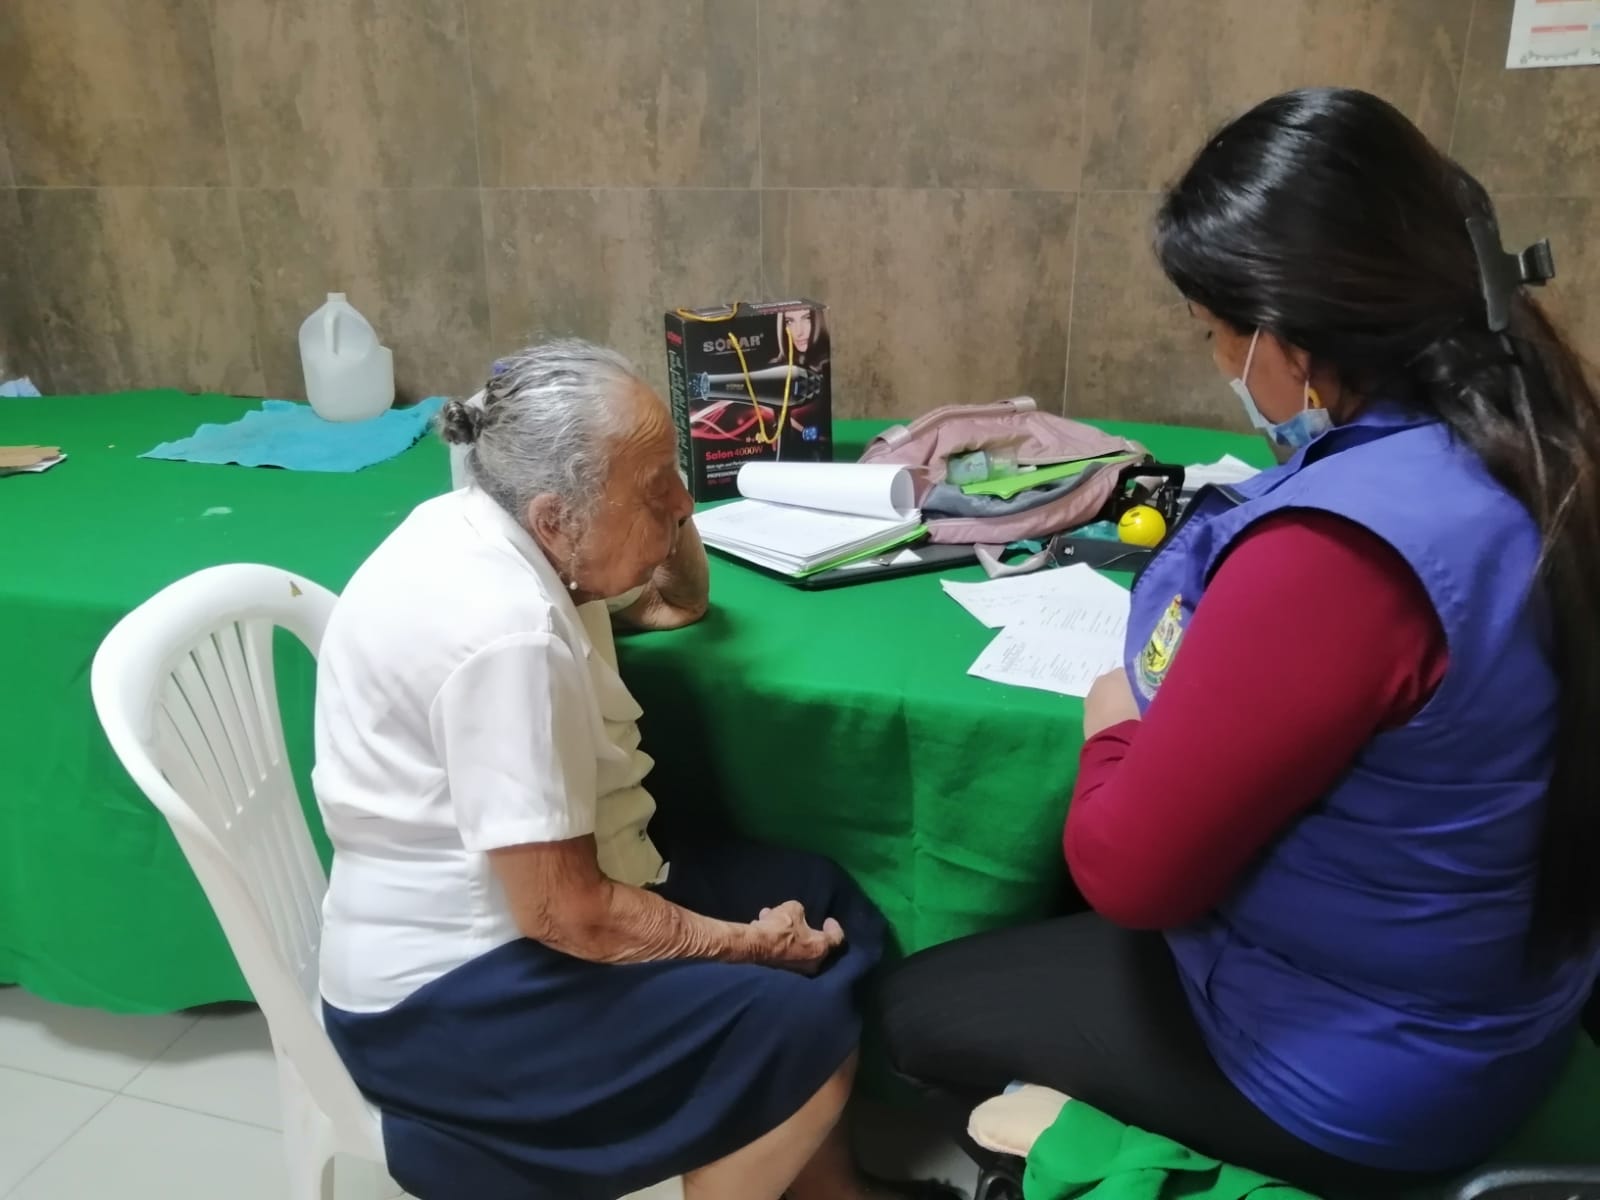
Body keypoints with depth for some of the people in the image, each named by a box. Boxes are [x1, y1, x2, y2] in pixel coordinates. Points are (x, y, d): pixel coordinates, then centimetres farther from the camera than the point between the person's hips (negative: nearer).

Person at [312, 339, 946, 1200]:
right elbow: (564, 914, -27)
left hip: (500, 900, 10)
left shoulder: (484, 523, -1)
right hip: (450, 991, -9)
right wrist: (752, 946, -14)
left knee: (825, 900, 6)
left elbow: (677, 606, 14)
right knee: (804, 1031, -20)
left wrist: (664, 509, -7)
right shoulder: (505, 633, -30)